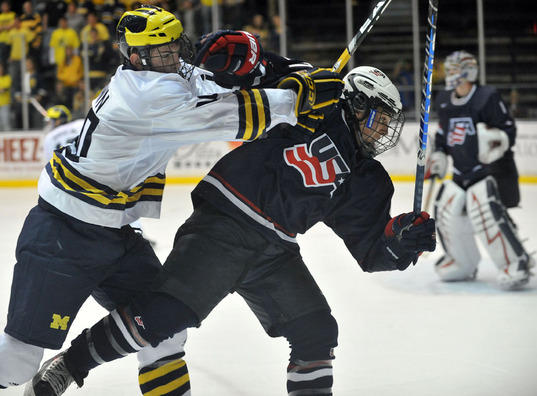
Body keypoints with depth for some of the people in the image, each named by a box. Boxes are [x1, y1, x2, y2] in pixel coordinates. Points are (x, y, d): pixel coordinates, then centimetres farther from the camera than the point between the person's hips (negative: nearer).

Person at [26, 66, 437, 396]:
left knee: (317, 331, 0)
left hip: (275, 251, 7)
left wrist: (405, 239, -9)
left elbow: (372, 250, 11)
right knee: (168, 313, -19)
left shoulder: (367, 183, 13)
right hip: (224, 224, -7)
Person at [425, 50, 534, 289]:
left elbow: (509, 129, -14)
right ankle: (463, 264, 22)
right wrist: (438, 156, 11)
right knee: (447, 209, 3)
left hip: (492, 169, -8)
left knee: (484, 210, -26)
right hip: (462, 171, 8)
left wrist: (498, 138, -35)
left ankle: (517, 262, -18)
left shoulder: (487, 97, -15)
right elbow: (443, 132, 22)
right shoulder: (444, 101, 8)